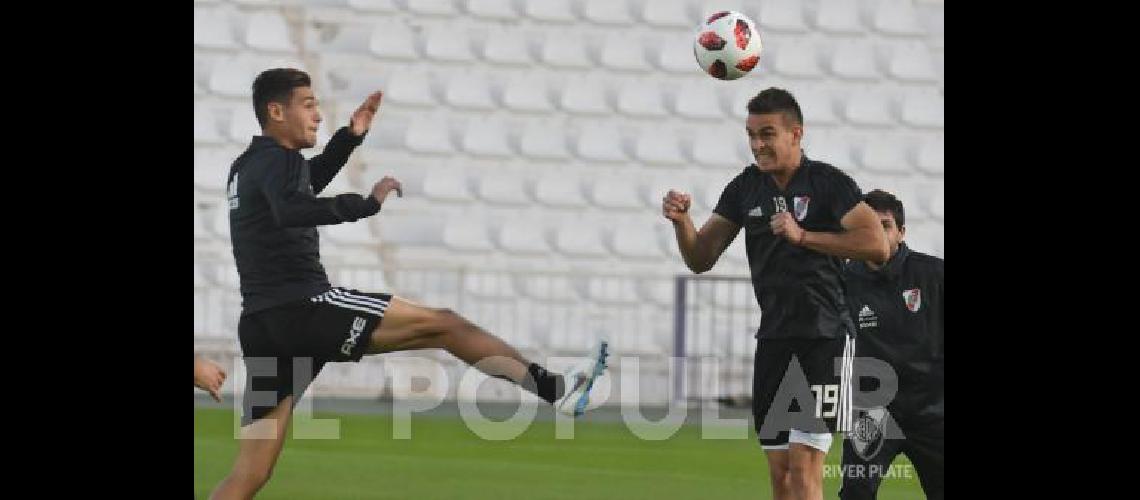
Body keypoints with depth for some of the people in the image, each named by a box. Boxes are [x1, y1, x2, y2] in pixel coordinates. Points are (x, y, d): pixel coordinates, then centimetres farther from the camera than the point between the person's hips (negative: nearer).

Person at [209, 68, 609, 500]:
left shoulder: (247, 168, 22)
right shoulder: (277, 158, -6)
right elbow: (290, 210, -30)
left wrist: (350, 136, 34)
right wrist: (366, 204, -29)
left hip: (263, 326, 9)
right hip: (303, 306, -9)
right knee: (443, 324, -1)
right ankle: (555, 388, -1)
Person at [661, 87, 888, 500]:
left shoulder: (828, 183, -8)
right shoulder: (745, 187, 9)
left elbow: (876, 245, -19)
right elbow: (700, 259, 9)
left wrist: (803, 236, -23)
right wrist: (681, 221, -11)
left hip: (824, 337, -6)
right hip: (773, 338, 6)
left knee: (803, 466, -13)